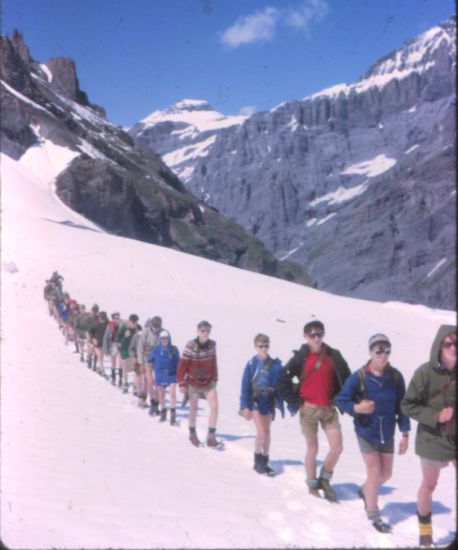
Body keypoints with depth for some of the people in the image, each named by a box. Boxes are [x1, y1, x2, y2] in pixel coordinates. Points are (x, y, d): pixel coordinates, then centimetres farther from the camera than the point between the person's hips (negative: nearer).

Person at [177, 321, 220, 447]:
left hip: (208, 382, 3)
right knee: (193, 409, 13)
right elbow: (183, 365, -13)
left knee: (214, 407, -9)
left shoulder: (212, 344, -6)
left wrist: (215, 378, 12)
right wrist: (182, 383, -12)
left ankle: (211, 438, 1)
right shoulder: (190, 346, -19)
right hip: (193, 382, -3)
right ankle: (192, 434, 34)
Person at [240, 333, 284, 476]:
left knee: (267, 432, 11)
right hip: (255, 401, -3)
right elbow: (245, 385, -5)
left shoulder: (275, 365, -3)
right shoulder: (252, 364, -8)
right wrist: (245, 406, -8)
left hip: (269, 402, 3)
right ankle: (258, 461, 9)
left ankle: (264, 462, 24)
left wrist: (280, 403, 0)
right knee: (261, 432, -10)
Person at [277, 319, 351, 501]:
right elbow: (282, 382, -3)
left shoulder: (333, 356, 1)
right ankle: (312, 487, 24)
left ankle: (324, 480, 20)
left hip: (329, 409, 2)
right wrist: (296, 403, -5)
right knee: (312, 448, 7)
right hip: (308, 409, -2)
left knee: (337, 447, -3)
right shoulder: (300, 358, -5)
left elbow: (346, 379, 9)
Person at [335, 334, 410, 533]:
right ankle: (373, 516, 18)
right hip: (366, 432, -4)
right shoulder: (359, 377, -16)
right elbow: (341, 400, -8)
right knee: (374, 473, -1)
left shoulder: (395, 376, -8)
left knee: (386, 473, 14)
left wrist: (405, 434, 0)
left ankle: (365, 491, 45)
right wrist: (356, 408, -26)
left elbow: (402, 406, 0)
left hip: (387, 433, 4)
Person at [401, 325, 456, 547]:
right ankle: (425, 530, 38)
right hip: (433, 439, -2)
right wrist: (435, 416, -21)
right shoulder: (426, 372, -17)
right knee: (429, 485, 16)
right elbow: (407, 405, -12)